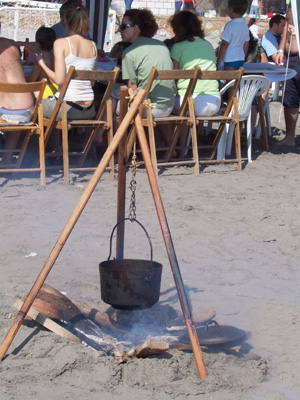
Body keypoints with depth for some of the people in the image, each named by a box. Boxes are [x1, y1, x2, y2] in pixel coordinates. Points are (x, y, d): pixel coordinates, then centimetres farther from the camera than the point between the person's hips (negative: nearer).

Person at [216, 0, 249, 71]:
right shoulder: (245, 26, 7)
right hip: (241, 60, 7)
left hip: (230, 60, -7)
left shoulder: (230, 25, -15)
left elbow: (225, 44, -15)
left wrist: (218, 62, -11)